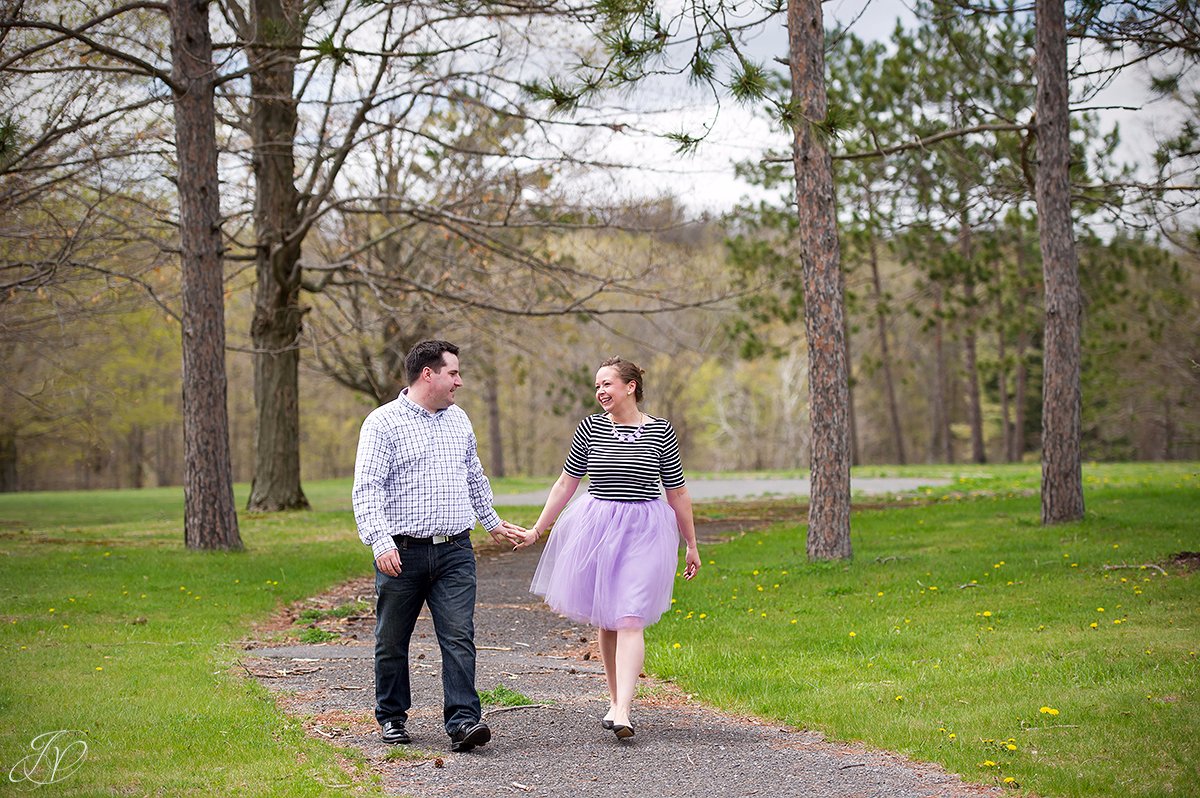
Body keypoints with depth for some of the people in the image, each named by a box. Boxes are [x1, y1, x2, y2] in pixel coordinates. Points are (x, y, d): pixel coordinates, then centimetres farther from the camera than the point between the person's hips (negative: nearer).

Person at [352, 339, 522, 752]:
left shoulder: (458, 419, 15)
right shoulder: (383, 422, -4)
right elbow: (367, 488, -11)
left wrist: (492, 522, 36)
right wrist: (380, 541, -22)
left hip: (455, 551, 4)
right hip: (403, 552, -4)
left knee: (459, 637, -8)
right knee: (392, 641, 8)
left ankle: (463, 721, -11)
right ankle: (392, 717, 24)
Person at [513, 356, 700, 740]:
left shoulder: (661, 431, -1)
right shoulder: (591, 427, 3)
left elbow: (677, 494, 7)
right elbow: (566, 483, 11)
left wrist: (691, 545, 11)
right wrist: (537, 529, 11)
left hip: (643, 534, -3)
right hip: (596, 530, 3)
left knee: (630, 620, -12)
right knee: (606, 620, 8)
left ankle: (622, 709, -19)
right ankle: (615, 700, 19)